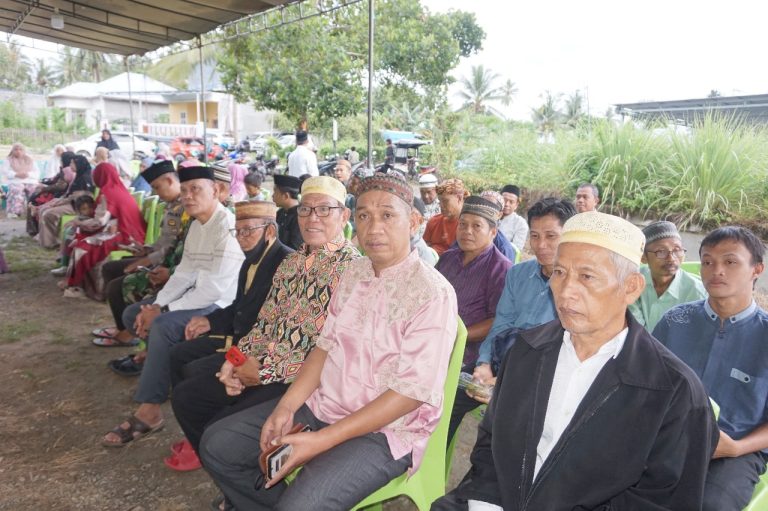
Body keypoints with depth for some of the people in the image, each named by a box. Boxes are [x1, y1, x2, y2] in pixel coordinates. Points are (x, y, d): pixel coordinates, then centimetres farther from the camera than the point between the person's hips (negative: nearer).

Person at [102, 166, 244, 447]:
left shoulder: (227, 225, -20)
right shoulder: (197, 224, 11)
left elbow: (216, 287, -26)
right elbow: (185, 273, 9)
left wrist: (164, 311, -20)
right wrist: (156, 305, -7)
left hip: (222, 304, -10)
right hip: (199, 297, 10)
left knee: (163, 326, -30)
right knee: (132, 314, 7)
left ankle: (148, 411, -18)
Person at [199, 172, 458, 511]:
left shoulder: (432, 293, -18)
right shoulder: (354, 272, 5)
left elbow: (412, 392, -21)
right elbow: (326, 346, 9)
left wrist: (322, 440, -22)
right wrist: (286, 406, -5)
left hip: (384, 429, -7)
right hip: (323, 405, 7)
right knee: (217, 444, 3)